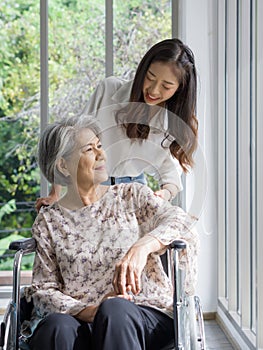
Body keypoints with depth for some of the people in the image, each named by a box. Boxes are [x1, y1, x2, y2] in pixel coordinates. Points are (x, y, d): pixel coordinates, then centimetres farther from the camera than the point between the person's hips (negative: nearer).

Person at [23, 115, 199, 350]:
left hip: (147, 315, 0)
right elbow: (43, 288, 5)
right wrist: (88, 312, -15)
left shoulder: (131, 196, 12)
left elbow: (180, 220, -5)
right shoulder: (49, 222, 11)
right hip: (79, 319, 0)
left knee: (115, 310, -35)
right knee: (57, 326, -34)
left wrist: (142, 247, -26)